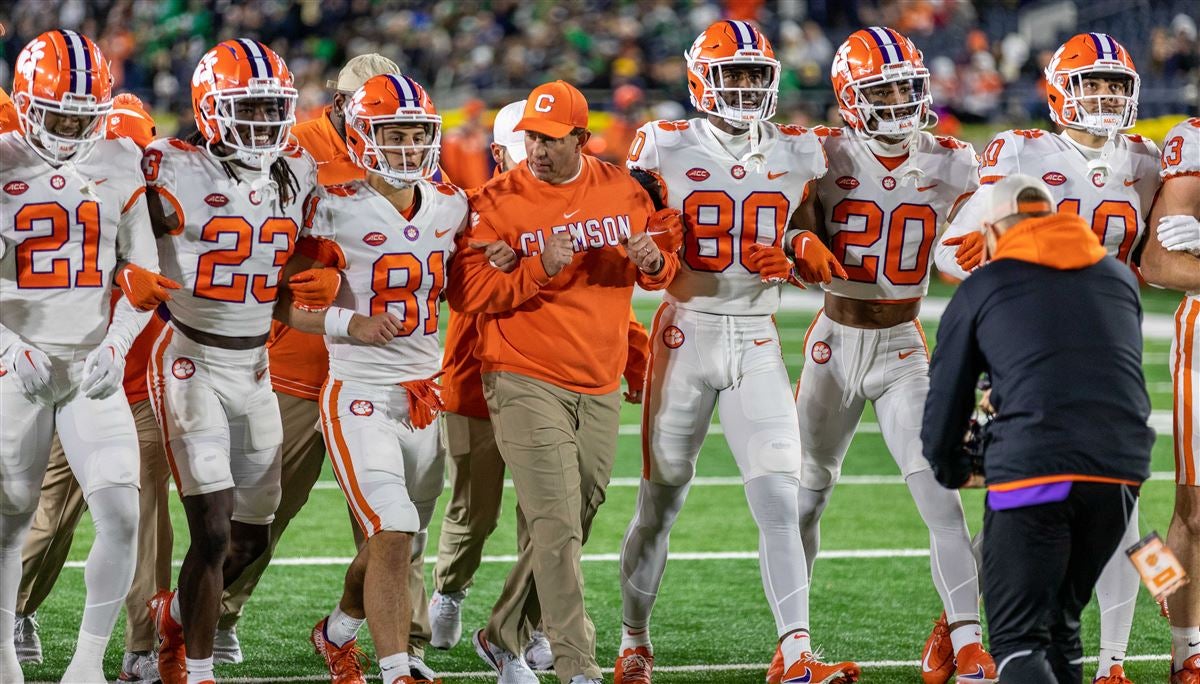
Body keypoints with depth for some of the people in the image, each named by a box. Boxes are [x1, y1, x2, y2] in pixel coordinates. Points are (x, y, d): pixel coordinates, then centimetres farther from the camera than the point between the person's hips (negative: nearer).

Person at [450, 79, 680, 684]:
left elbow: (658, 274, 19)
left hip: (600, 387, 5)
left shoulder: (621, 190, 7)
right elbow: (466, 293, -10)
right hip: (526, 383, -5)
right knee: (557, 528, -13)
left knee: (567, 529, 11)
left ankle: (504, 636, 29)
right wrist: (540, 269, -22)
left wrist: (653, 263, -5)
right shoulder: (497, 203, -6)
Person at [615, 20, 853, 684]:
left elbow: (814, 247, 14)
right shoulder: (667, 148, -3)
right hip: (685, 333, -2)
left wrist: (798, 254, -7)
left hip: (757, 341, 2)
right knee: (660, 500, 7)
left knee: (780, 501, -9)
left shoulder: (798, 154, 5)